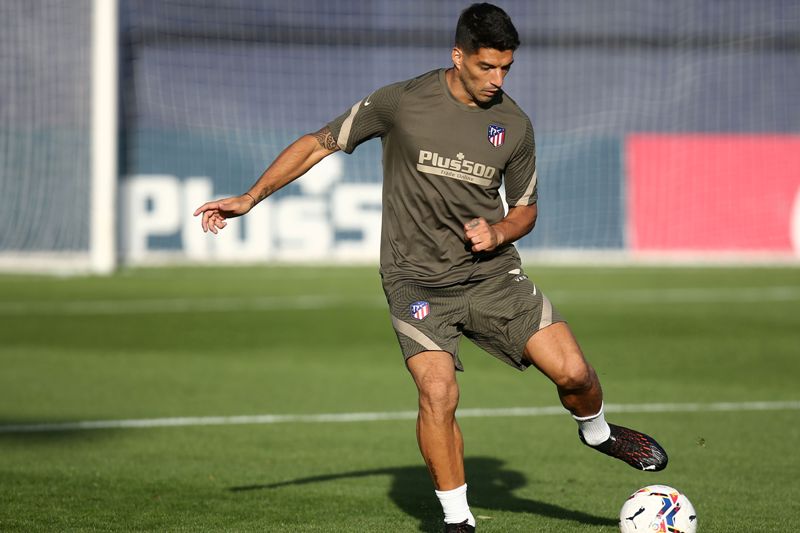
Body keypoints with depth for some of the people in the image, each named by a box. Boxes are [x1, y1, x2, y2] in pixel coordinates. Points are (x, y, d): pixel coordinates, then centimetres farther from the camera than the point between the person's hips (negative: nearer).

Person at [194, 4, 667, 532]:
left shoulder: (514, 124, -1)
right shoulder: (402, 102, -10)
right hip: (417, 280, -3)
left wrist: (497, 234, -10)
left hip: (492, 273, 3)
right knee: (439, 394, -22)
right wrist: (250, 198, -5)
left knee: (572, 371, -9)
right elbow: (319, 144, -1)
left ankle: (597, 431, 27)